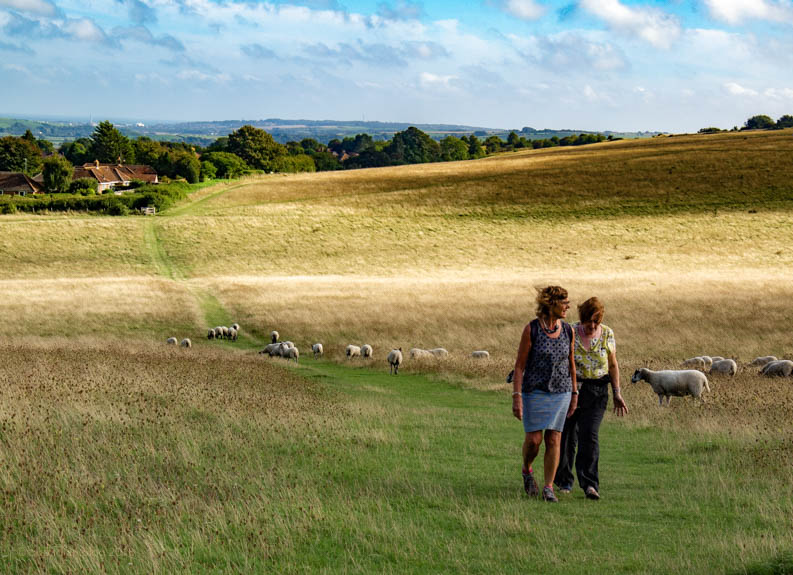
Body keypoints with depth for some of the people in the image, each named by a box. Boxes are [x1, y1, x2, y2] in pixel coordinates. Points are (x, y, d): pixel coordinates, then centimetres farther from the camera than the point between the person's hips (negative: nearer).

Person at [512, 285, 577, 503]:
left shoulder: (568, 331, 1)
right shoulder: (531, 329, -11)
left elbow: (571, 364, 12)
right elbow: (519, 365, -9)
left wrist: (574, 394, 12)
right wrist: (516, 397, -14)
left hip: (561, 392, 3)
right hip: (535, 392, -3)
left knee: (554, 441, 0)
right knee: (533, 440, -5)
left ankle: (548, 488, 7)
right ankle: (527, 470, 26)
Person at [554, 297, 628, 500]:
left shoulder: (607, 334, 1)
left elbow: (613, 365, 10)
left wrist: (617, 393, 7)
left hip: (596, 392, 1)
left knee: (589, 436, -12)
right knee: (567, 436, 6)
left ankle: (590, 485, -15)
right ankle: (563, 479, 24)